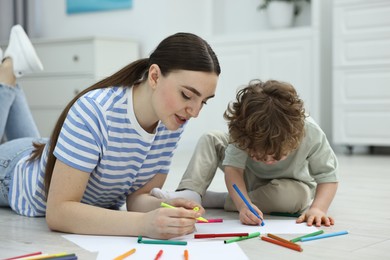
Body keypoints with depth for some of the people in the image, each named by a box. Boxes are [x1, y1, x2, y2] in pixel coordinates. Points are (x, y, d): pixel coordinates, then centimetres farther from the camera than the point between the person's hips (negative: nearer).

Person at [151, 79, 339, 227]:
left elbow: (328, 177, -27)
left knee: (297, 194, -38)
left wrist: (317, 208, -44)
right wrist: (243, 204, -50)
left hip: (292, 186, -1)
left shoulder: (310, 134, -36)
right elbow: (233, 168, -34)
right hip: (251, 180, 1)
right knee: (210, 140, -14)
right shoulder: (245, 133, -34)